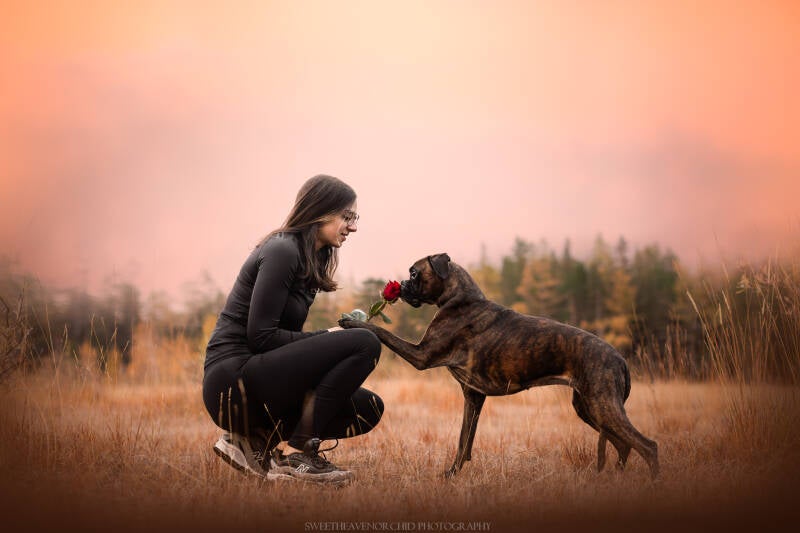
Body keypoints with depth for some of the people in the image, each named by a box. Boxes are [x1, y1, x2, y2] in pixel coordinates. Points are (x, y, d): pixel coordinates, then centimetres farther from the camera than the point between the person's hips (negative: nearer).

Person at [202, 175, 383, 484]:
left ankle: (255, 440, 5)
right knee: (365, 344, -19)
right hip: (233, 381, -10)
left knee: (369, 409, 7)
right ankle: (293, 453, -15)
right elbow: (260, 336, -17)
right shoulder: (282, 251, -11)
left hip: (257, 383, 10)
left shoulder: (311, 259, 18)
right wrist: (328, 338, -10)